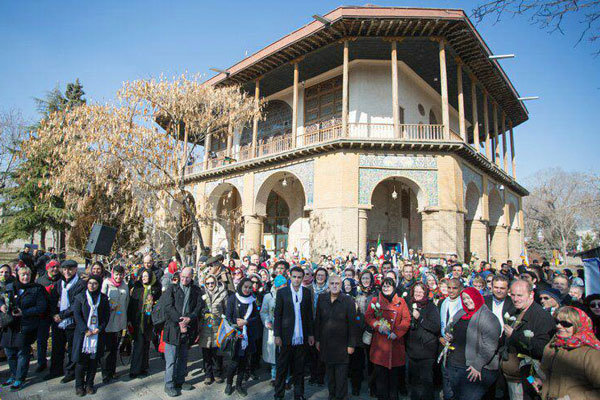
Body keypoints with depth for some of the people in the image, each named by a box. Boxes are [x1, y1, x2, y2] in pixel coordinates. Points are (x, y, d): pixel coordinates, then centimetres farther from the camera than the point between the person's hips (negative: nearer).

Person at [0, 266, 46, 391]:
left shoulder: (37, 289, -4)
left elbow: (41, 307, -9)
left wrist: (23, 312, -18)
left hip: (26, 327, -4)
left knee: (22, 353, 1)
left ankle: (19, 379, 14)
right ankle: (13, 375, 33)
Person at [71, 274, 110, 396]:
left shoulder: (103, 298, 6)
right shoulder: (80, 297, 2)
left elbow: (107, 315, 5)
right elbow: (76, 314, -3)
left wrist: (99, 329, -8)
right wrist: (85, 330, -11)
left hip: (98, 333, 1)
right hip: (82, 333, -1)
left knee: (94, 359, 5)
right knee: (81, 360, 1)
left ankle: (89, 384, 19)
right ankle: (79, 385, 17)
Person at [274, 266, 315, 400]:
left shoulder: (307, 292, 4)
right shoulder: (282, 292, -3)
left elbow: (309, 315, 8)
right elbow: (277, 315, -3)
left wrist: (311, 334, 7)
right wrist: (277, 335, -6)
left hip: (301, 337, 2)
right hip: (287, 337, -2)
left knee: (299, 367, 12)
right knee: (282, 366, 8)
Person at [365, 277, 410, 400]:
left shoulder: (401, 301, 8)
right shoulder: (375, 301, 8)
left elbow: (406, 319, 1)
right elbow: (368, 316, 2)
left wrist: (396, 333, -11)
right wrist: (378, 326, -14)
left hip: (396, 342, 0)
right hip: (380, 342, 0)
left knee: (395, 372, 5)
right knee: (380, 372, 2)